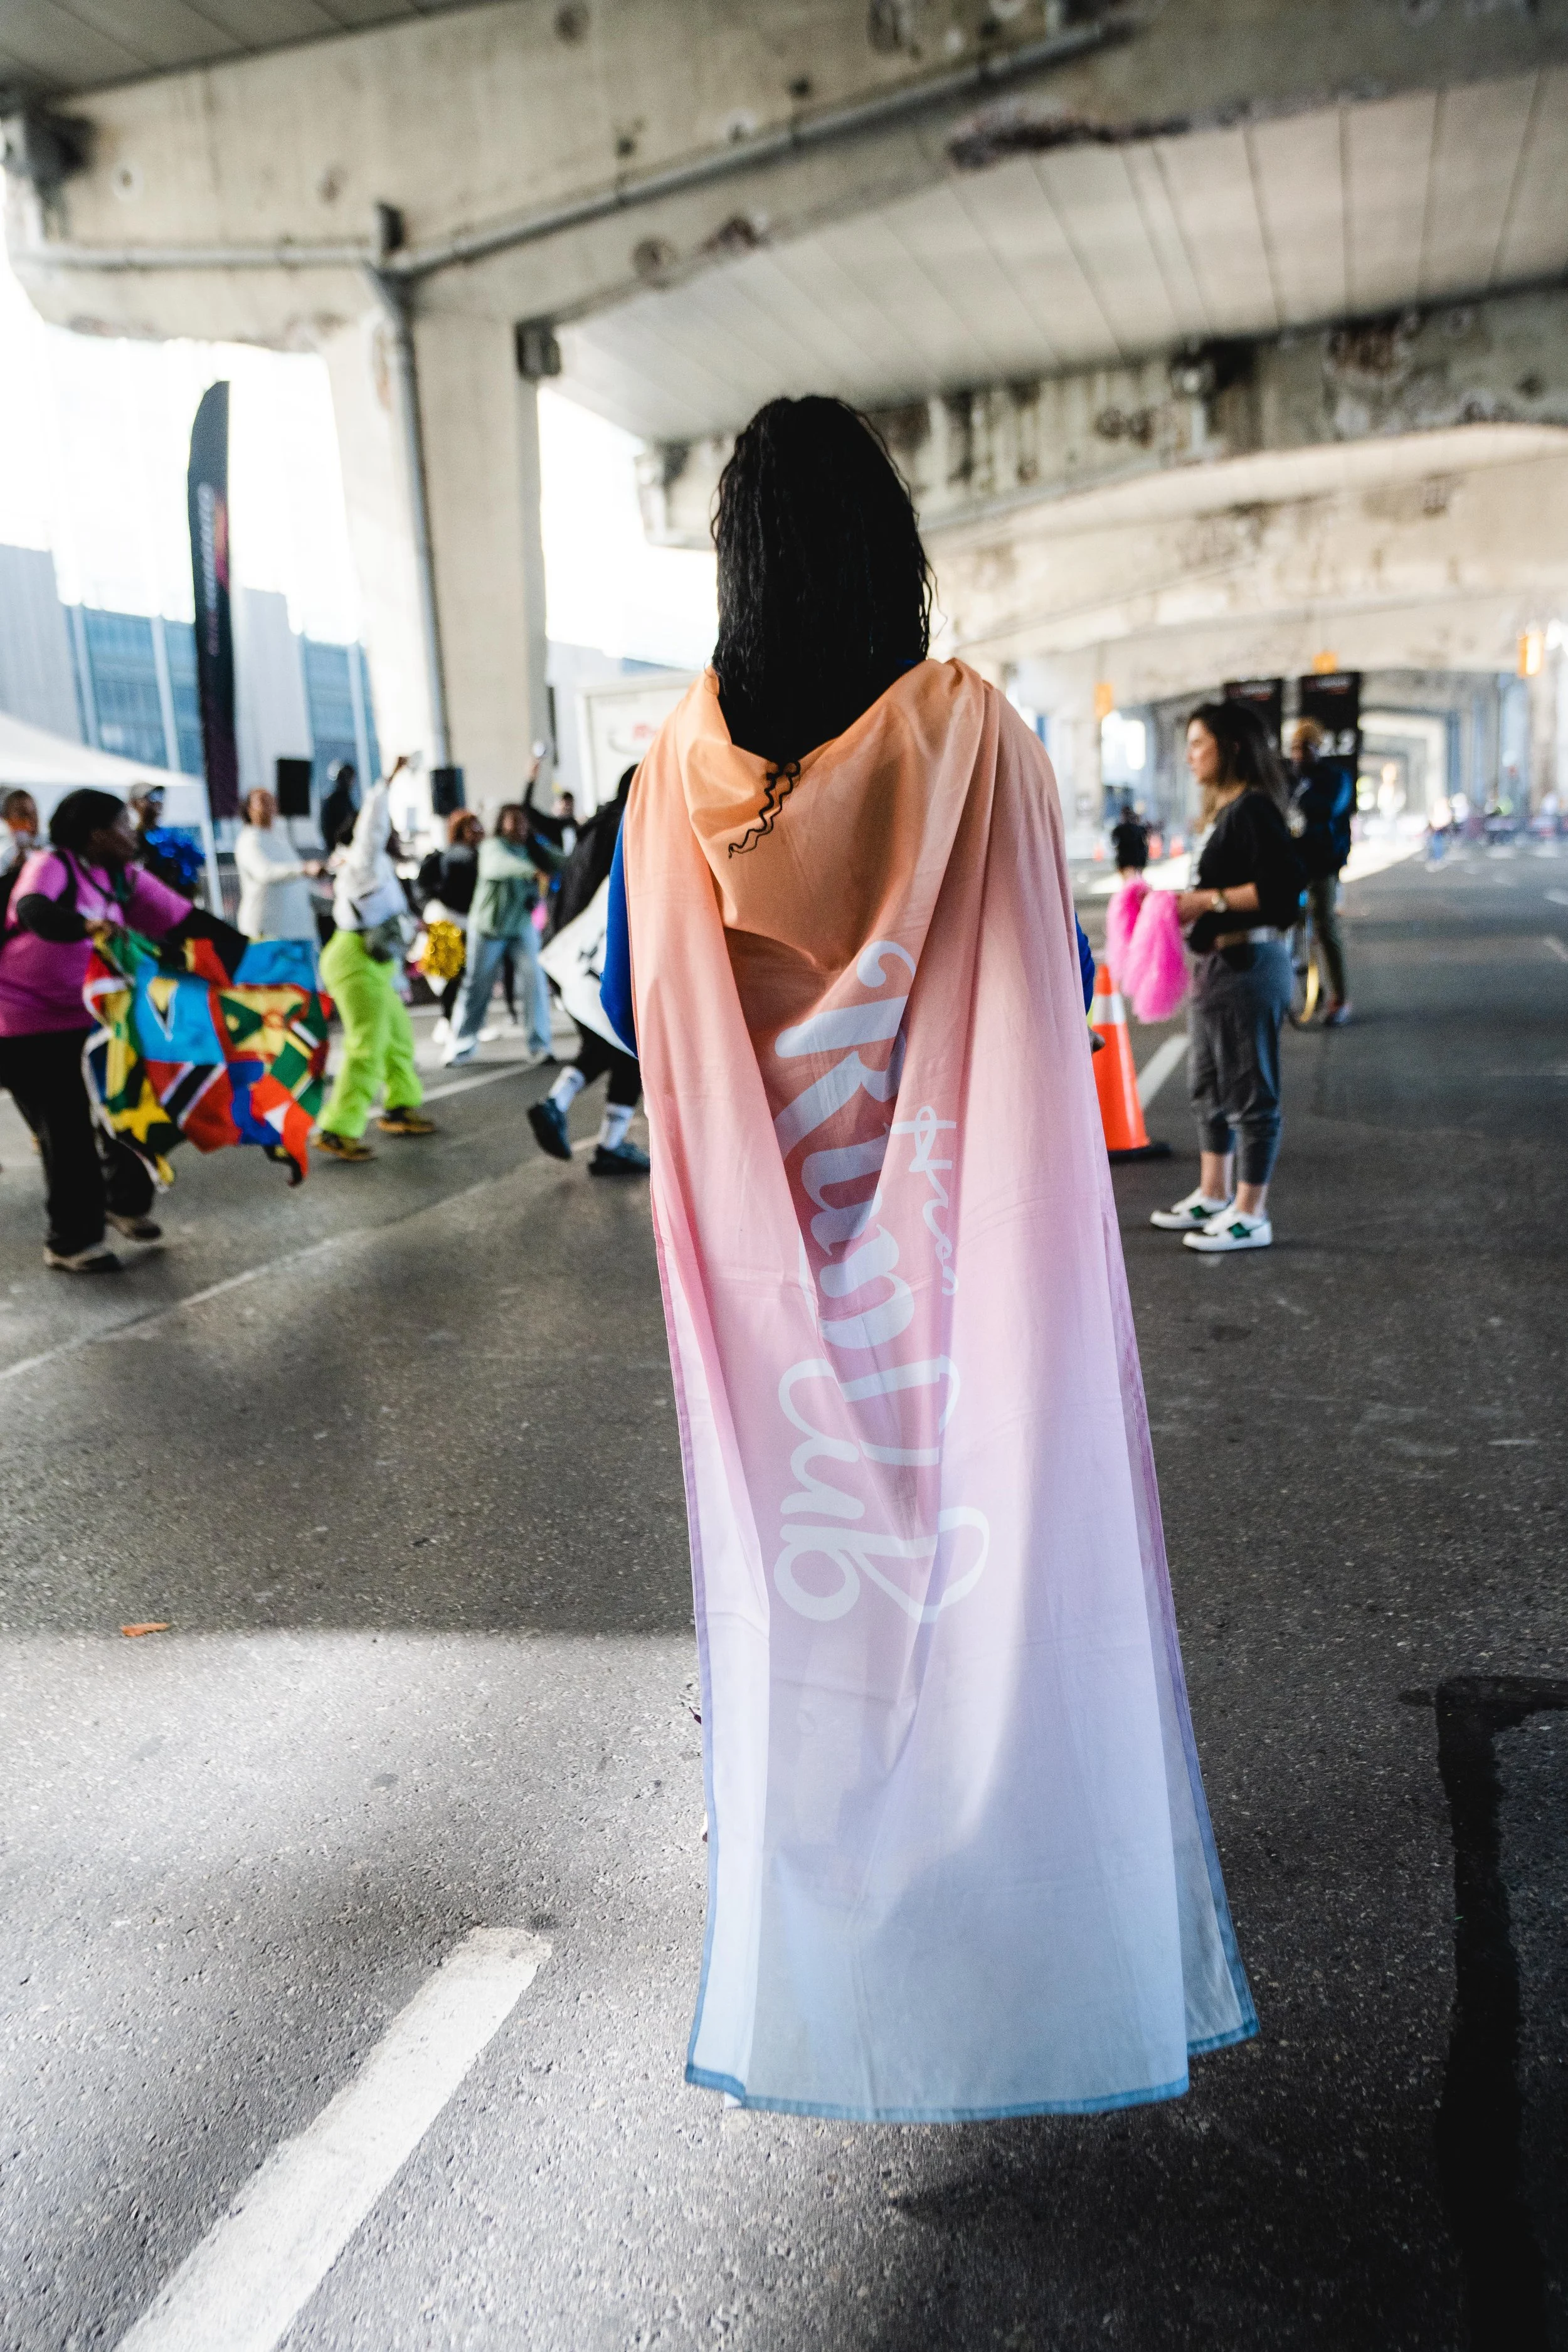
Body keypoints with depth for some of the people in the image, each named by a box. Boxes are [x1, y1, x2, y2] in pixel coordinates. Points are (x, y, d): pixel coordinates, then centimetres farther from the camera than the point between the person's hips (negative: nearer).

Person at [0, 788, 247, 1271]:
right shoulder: (51, 865, -18)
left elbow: (186, 920, -2)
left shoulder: (126, 878, 1)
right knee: (67, 1128, -6)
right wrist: (88, 926, -58)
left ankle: (126, 1203, 29)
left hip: (85, 1014, 7)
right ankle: (71, 1243, 7)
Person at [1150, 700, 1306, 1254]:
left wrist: (1211, 900, -20)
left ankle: (1251, 1215, 6)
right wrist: (1190, 904, 8)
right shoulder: (1228, 811, 15)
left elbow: (1283, 886, -24)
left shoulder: (1253, 809, -15)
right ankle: (1213, 1195, 32)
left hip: (1249, 965, -11)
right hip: (1218, 964, 11)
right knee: (1209, 1085, 19)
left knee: (1250, 1092, -2)